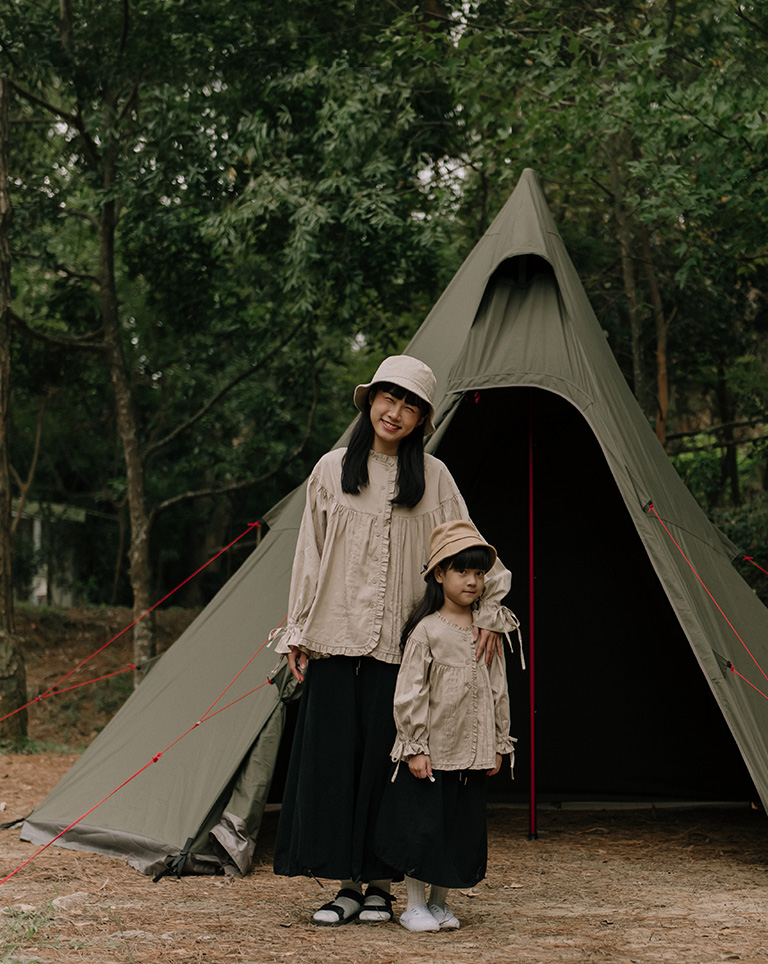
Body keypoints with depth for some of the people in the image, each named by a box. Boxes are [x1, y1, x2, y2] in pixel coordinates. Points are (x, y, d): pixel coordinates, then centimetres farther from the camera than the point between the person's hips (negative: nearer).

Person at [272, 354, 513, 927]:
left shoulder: (433, 477, 6)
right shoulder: (333, 470, 9)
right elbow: (310, 553, 11)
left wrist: (487, 610, -6)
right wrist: (297, 632, 8)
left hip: (398, 643, -1)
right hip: (336, 639, 1)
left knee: (386, 756, -1)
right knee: (335, 755, -2)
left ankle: (380, 883, 9)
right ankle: (347, 884, 5)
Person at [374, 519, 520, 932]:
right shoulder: (426, 631, -7)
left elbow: (498, 691, 11)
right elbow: (409, 693, -8)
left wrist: (498, 745, 9)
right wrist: (415, 747, -11)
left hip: (474, 754, 4)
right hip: (431, 754, -4)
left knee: (463, 827, 8)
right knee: (423, 825, 0)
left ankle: (440, 902, 23)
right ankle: (415, 905, 14)